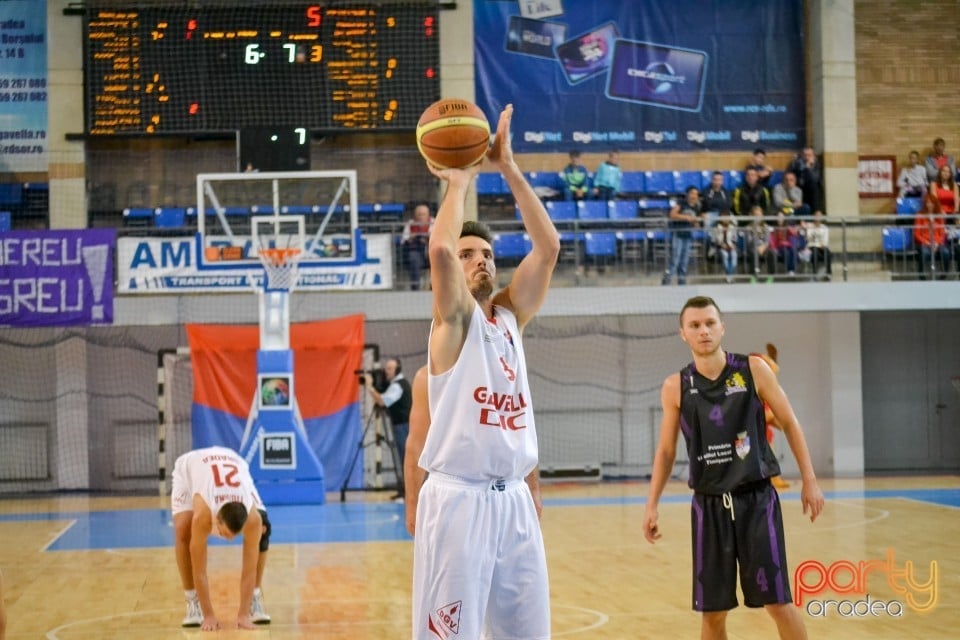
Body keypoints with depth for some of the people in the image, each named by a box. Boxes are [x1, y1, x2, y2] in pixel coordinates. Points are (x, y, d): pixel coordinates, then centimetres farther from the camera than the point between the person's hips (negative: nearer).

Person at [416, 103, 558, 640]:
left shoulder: (510, 315, 13)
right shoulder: (454, 319, -1)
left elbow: (549, 246, 3)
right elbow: (439, 249, -21)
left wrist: (509, 169, 0)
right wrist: (460, 182, -7)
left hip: (514, 498, 6)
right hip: (458, 498, -6)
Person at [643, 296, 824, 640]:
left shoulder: (753, 370, -3)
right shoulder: (676, 387, 0)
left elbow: (790, 423, 4)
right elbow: (666, 450, 10)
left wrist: (809, 480, 1)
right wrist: (652, 504, 5)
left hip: (757, 499, -1)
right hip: (709, 505, 2)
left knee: (779, 602, -2)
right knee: (712, 611, 5)